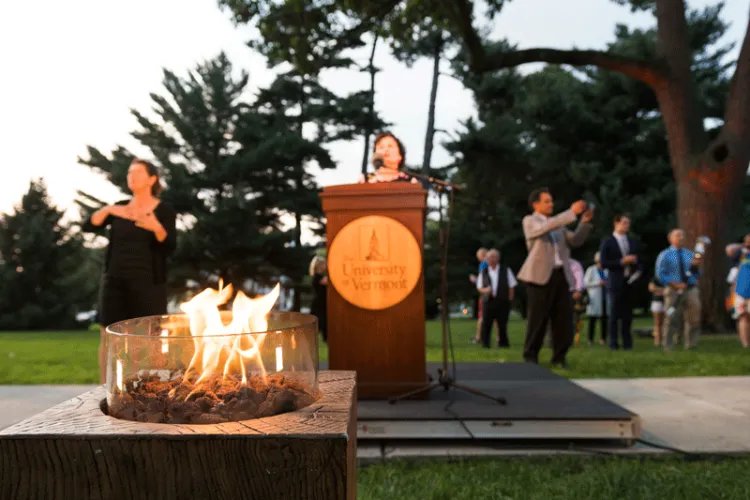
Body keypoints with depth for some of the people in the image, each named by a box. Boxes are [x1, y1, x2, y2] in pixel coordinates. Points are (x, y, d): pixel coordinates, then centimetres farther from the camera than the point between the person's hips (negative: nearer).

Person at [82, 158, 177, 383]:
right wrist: (108, 210, -17)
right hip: (115, 280, 4)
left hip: (147, 282, -4)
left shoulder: (165, 210, -3)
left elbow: (169, 247, -13)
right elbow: (88, 226, -1)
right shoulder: (119, 207, 9)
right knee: (108, 337, 6)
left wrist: (156, 227, -32)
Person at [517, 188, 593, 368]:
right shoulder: (530, 221, 1)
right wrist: (572, 212, -20)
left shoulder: (557, 223, 22)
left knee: (564, 318, 5)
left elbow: (575, 241, 15)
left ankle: (559, 356, 16)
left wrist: (585, 221, 2)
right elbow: (547, 226, -19)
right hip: (541, 275, -6)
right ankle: (530, 356, 10)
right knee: (538, 318, -2)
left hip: (561, 275, 6)